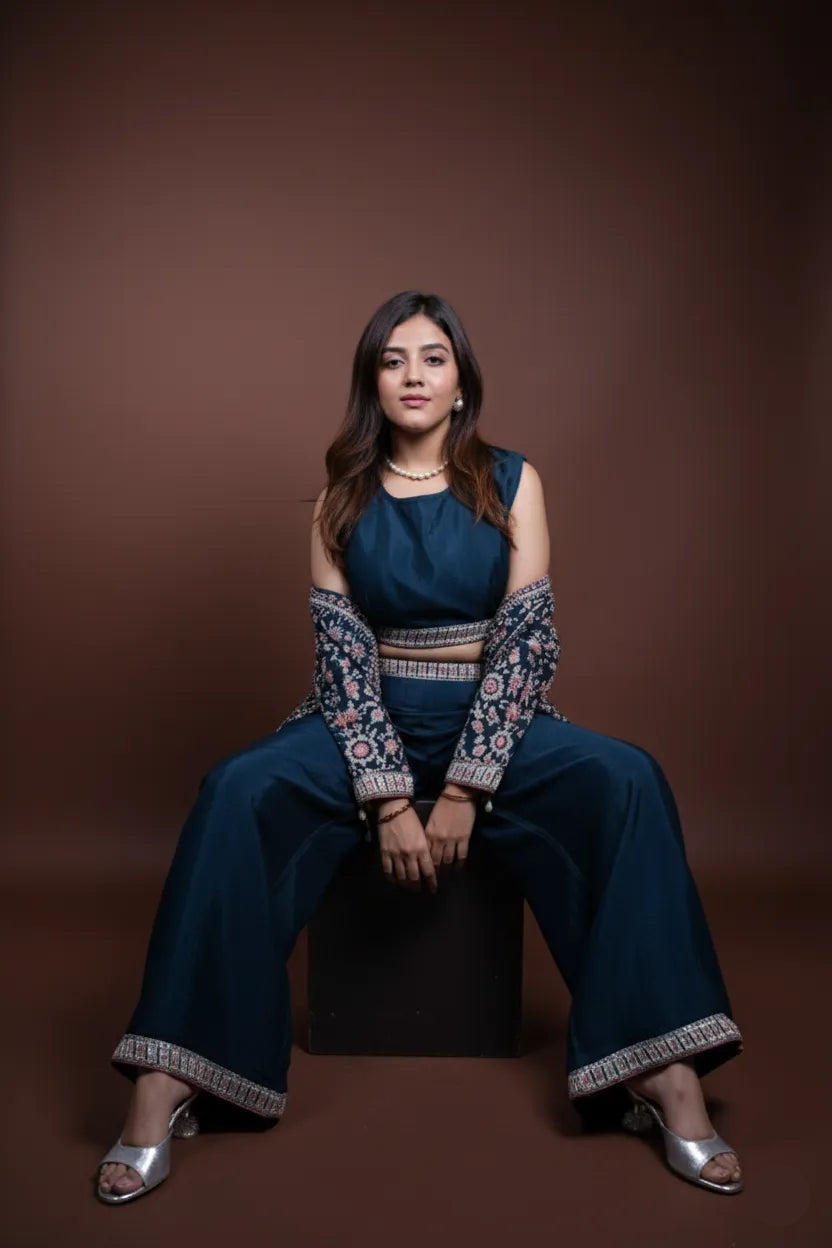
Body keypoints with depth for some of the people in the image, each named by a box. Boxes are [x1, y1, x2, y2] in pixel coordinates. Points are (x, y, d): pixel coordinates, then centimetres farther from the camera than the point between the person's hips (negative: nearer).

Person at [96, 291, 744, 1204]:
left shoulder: (512, 483, 3)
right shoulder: (342, 497, 5)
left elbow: (526, 637, -6)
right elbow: (341, 649, -4)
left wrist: (465, 790, -16)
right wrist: (389, 799, -17)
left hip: (490, 720, 0)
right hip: (369, 721, 1)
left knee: (624, 781, -28)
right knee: (238, 793, -28)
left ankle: (665, 1076, -24)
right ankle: (167, 1088, -24)